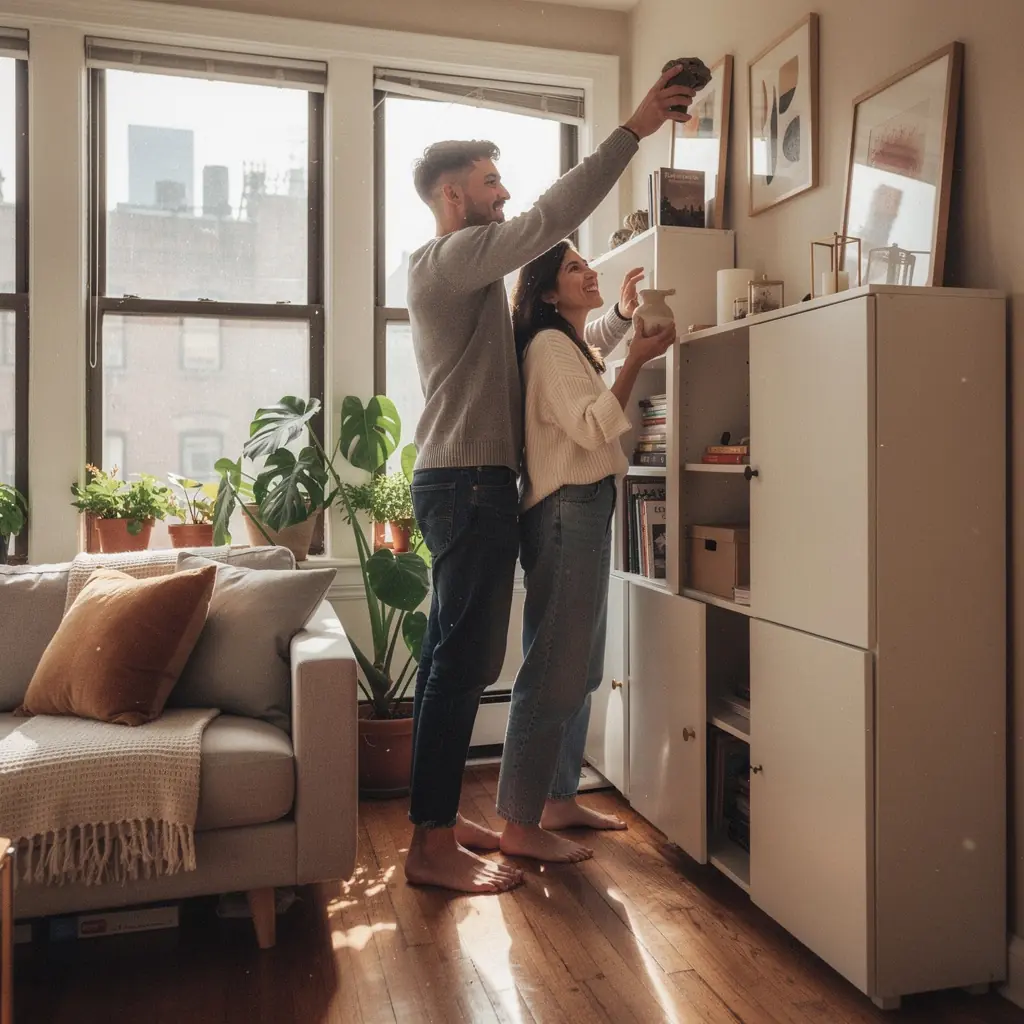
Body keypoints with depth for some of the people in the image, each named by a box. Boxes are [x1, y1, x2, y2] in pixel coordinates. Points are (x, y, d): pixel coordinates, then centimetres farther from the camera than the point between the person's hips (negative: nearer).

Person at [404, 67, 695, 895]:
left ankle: (437, 816, 21)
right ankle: (432, 848, -2)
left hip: (464, 483, 11)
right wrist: (633, 130, -13)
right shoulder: (451, 256, -8)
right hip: (469, 483, -11)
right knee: (464, 662, -9)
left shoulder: (458, 268, 23)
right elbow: (554, 217, -19)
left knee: (451, 656, 12)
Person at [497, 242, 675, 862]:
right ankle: (520, 826, -3)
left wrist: (625, 310, 33)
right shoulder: (549, 344, -9)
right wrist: (637, 359, -19)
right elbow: (591, 427, -20)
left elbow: (598, 342, 46)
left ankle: (560, 800, 23)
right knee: (555, 670, -10)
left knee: (581, 667, 13)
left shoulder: (576, 345, 21)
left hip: (587, 512, 11)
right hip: (565, 512, -11)